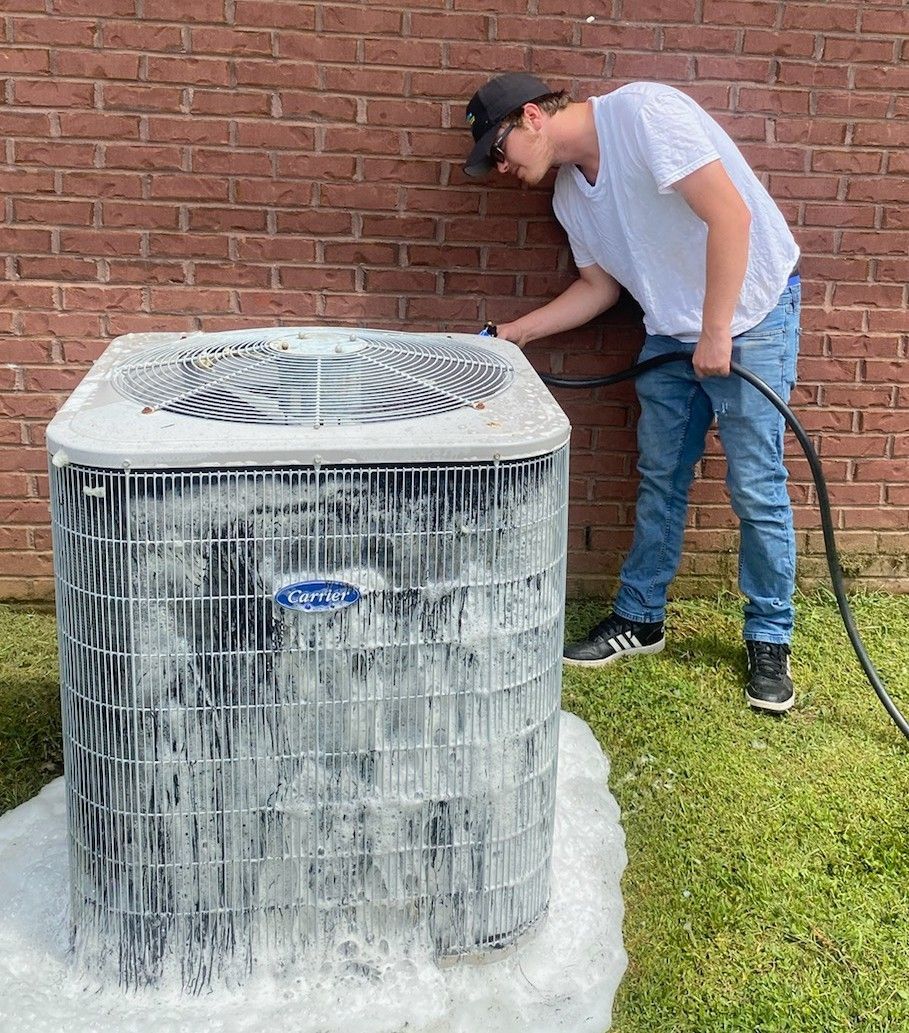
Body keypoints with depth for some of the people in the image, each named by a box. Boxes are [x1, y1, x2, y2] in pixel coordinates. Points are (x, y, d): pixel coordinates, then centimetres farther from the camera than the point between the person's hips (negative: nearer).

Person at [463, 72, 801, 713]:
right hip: (672, 331, 7)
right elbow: (599, 287, 15)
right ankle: (640, 620, 24)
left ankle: (771, 641, 12)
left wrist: (716, 335, -22)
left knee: (756, 487, -4)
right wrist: (513, 333, 8)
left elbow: (730, 214, -25)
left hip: (750, 313, -7)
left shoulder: (642, 113, -20)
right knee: (660, 479, 11)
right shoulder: (570, 196, 4)